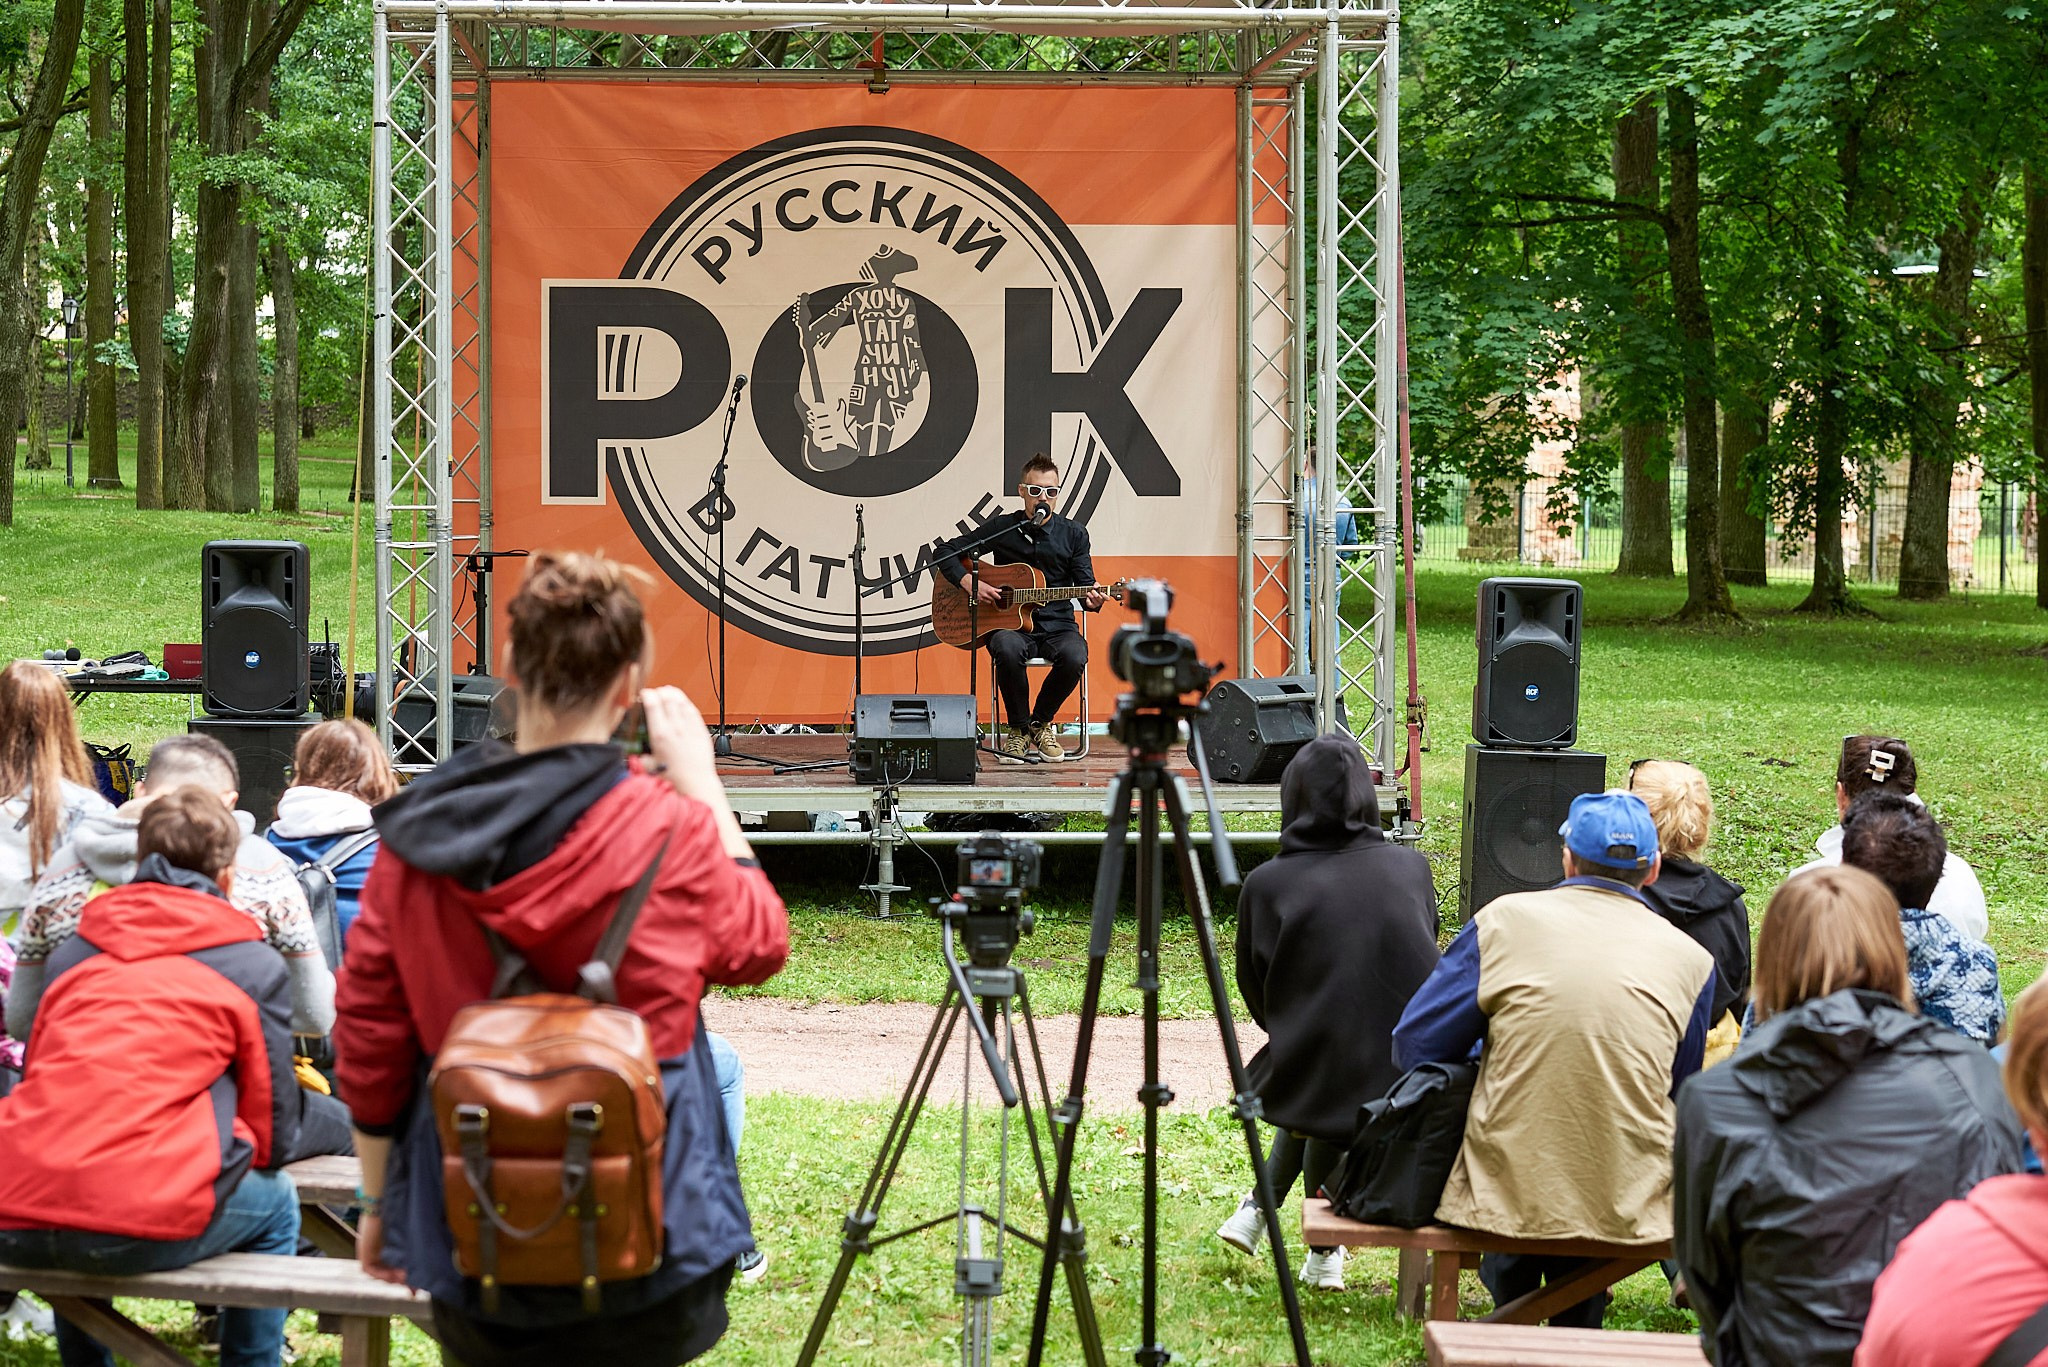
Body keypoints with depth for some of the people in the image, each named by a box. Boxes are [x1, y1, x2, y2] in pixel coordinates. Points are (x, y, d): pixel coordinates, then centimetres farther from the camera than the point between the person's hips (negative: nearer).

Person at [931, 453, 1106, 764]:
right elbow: (944, 552, 7)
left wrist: (1091, 601, -18)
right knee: (1007, 649, -38)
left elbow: (1085, 585, 6)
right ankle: (1018, 729, -12)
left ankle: (1040, 723, -5)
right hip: (1010, 624, -1)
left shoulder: (1074, 534, 7)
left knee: (1074, 655, -34)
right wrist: (969, 583, -9)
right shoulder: (1001, 529, 4)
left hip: (1057, 625, 1)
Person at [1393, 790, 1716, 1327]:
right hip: (1627, 1209, 1)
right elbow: (1675, 1096, 12)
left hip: (1506, 1196, -1)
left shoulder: (1504, 920, -2)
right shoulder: (1691, 960, 1)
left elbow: (1414, 1046, 2)